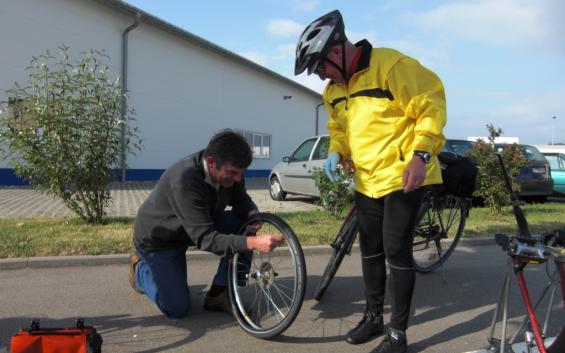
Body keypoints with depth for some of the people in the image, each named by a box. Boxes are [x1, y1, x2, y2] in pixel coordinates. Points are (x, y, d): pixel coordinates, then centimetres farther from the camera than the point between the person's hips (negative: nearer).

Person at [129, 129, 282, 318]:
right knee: (178, 308, -9)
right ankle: (140, 268, 19)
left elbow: (240, 199, 0)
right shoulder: (184, 180, -40)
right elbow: (205, 239, -41)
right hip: (159, 239, -6)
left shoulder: (229, 171, -19)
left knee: (244, 224, -17)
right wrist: (253, 243, -51)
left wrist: (252, 214, -24)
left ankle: (219, 294, -4)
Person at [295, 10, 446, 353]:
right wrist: (336, 151, -1)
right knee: (370, 249, 14)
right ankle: (374, 316, 32)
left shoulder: (391, 66, -19)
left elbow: (431, 106, -17)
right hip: (368, 181, 8)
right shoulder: (334, 90, 7)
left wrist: (421, 154, -24)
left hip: (403, 177, -8)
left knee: (396, 251, -5)